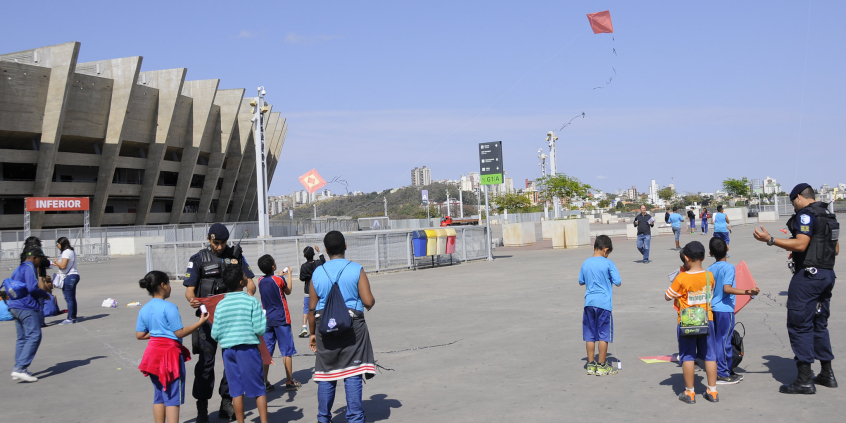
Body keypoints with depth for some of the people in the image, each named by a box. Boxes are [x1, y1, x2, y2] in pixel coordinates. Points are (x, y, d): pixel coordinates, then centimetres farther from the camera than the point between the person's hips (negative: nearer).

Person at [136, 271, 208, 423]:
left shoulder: (144, 309, 5)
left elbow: (140, 335, 7)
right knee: (173, 397, -2)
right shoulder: (169, 307, -16)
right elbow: (179, 333, -15)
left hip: (154, 352, 7)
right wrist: (200, 322, -9)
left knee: (159, 396, 14)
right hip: (170, 352, -7)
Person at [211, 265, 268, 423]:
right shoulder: (252, 302, -9)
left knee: (236, 390, 10)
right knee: (258, 388, 6)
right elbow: (260, 329, -13)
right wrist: (264, 320, 7)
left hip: (228, 350, 4)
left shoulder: (220, 305, 3)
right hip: (248, 349, -4)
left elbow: (215, 334, 2)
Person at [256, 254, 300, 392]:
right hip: (281, 320, -5)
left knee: (266, 352, 7)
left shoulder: (261, 281, 2)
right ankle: (289, 382, 6)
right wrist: (289, 274, 14)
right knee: (287, 351, 3)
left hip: (267, 320, 5)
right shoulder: (279, 280, -13)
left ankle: (265, 383, 6)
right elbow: (288, 292, 5)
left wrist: (281, 274, 28)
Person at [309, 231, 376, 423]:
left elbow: (311, 308, 5)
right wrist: (370, 303, 13)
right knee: (352, 375, 3)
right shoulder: (356, 270, -5)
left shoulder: (317, 273, 2)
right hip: (352, 326, -2)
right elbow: (368, 301, -11)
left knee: (326, 375, 12)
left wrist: (312, 333, 16)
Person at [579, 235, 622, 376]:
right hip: (603, 303, -4)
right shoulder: (608, 263, -9)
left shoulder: (585, 263, 5)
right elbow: (618, 282, -8)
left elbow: (581, 281, 16)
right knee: (604, 335, 4)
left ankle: (591, 364, 15)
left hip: (589, 302, 5)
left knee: (590, 335, 10)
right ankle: (602, 366, 8)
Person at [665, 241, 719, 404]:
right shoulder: (709, 276, -4)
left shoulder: (681, 278, -17)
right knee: (709, 355, 11)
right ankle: (712, 391, 17)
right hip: (707, 320, 3)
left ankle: (689, 392, 10)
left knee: (688, 357, 6)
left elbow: (667, 297, -6)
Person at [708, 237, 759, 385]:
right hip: (725, 309, -7)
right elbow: (727, 288, -24)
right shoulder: (728, 268, -13)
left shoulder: (710, 269, 7)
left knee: (717, 340, 13)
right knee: (724, 340, -1)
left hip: (713, 308, 7)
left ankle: (727, 370, 25)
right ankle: (722, 374, 3)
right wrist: (747, 292, -29)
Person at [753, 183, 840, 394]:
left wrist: (770, 240, -23)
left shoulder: (806, 215, -13)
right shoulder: (828, 216, 16)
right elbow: (836, 249, 19)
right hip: (827, 274, 10)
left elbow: (801, 244, -23)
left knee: (799, 325, -5)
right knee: (819, 323, 18)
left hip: (808, 275, -10)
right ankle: (827, 374, 24)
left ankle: (805, 380, -5)